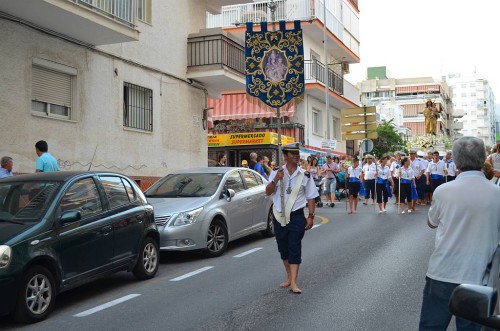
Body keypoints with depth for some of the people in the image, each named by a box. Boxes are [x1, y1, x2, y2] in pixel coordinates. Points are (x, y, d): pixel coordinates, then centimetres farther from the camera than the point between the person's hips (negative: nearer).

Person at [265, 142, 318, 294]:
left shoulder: (305, 175, 0)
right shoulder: (276, 172, 2)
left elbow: (310, 197, 3)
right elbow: (268, 192, -3)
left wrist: (311, 216, -4)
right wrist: (276, 179, -19)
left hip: (297, 216, -2)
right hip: (279, 217, 2)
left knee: (294, 249, -6)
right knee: (283, 249, 13)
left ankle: (293, 283, -6)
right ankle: (289, 277, 29)